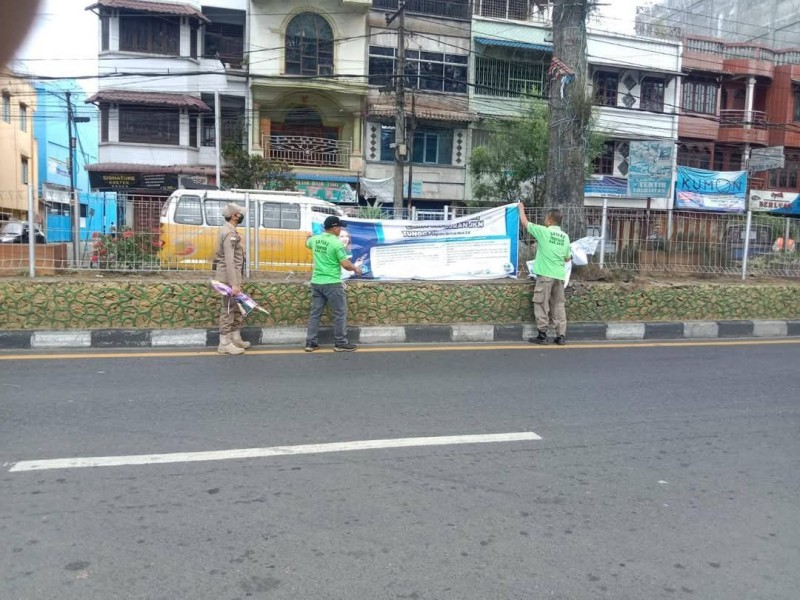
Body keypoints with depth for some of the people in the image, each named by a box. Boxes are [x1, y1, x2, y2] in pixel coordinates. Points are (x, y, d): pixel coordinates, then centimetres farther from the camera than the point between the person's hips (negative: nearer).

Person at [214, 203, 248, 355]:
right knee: (228, 309, -5)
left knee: (238, 307, 16)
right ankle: (224, 344, 1)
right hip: (229, 276, -10)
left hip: (232, 276, 10)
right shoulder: (229, 233, -17)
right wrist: (233, 283, -26)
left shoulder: (228, 230, 14)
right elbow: (229, 261, -23)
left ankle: (235, 338, 25)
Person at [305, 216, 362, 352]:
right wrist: (356, 269, 3)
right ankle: (340, 343, 9)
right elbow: (346, 265, -18)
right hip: (332, 283, -7)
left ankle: (311, 343, 16)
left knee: (315, 313, 12)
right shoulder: (336, 243, -15)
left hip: (316, 282, 7)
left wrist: (309, 237, 54)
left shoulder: (315, 239, 6)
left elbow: (307, 243, 31)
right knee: (340, 313, 4)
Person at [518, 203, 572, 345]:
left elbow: (525, 222, 5)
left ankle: (542, 335, 2)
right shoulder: (565, 236, 8)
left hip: (545, 274, -5)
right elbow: (568, 258, 15)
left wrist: (521, 208, 21)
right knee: (558, 305, 9)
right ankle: (561, 336, 9)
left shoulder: (543, 231, -6)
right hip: (559, 275, 5)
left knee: (542, 304, 2)